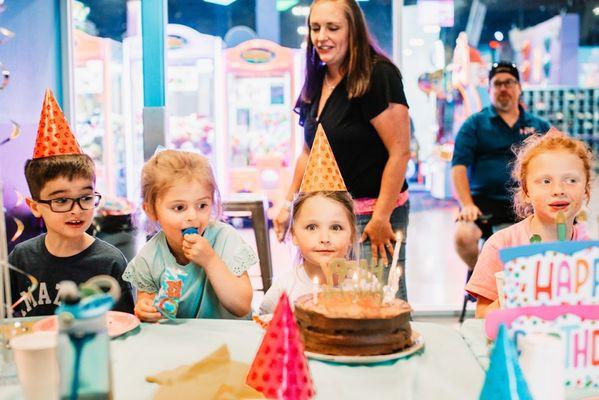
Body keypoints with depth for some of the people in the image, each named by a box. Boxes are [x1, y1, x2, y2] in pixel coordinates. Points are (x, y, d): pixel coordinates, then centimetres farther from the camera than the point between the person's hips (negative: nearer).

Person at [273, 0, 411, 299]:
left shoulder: (378, 76, -14)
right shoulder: (317, 81, 10)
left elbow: (400, 152, -18)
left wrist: (381, 218, -18)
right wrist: (288, 204, 15)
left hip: (371, 215, -7)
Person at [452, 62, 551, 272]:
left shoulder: (539, 125, 15)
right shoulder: (474, 124, 6)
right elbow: (459, 166, -2)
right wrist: (467, 204, -15)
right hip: (485, 201, -2)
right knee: (463, 235, -29)